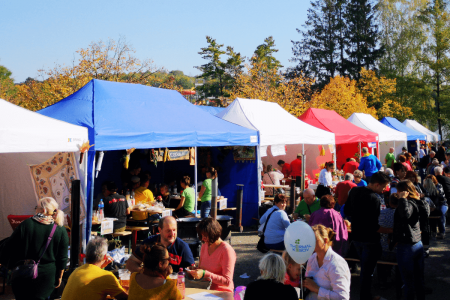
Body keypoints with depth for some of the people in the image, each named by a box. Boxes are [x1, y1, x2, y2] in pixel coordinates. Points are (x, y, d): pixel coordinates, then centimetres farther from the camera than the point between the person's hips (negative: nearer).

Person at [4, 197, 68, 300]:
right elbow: (62, 259, -2)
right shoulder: (61, 231, -7)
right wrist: (59, 277, 10)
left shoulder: (25, 225, -12)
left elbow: (8, 250, -7)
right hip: (47, 277, 1)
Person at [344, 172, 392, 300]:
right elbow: (373, 226, -26)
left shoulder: (354, 191, -1)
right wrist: (390, 231, -19)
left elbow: (347, 211, 11)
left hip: (356, 236, 8)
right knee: (367, 271, 4)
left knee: (365, 267, 23)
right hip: (369, 239, -8)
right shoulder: (374, 199, -25)